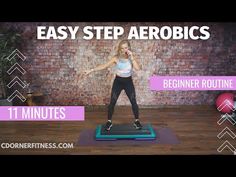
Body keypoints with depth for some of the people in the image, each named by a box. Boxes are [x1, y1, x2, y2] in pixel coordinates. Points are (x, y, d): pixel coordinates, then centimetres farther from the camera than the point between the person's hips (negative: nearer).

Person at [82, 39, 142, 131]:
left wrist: (131, 57, -29)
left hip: (128, 82, 0)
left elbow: (138, 68, -25)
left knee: (133, 102, 1)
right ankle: (109, 122, 14)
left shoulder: (132, 57, -10)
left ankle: (137, 121, 20)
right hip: (118, 81, 0)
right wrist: (91, 70, -16)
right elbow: (104, 65, -10)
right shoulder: (116, 58, -11)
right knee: (112, 102, -1)